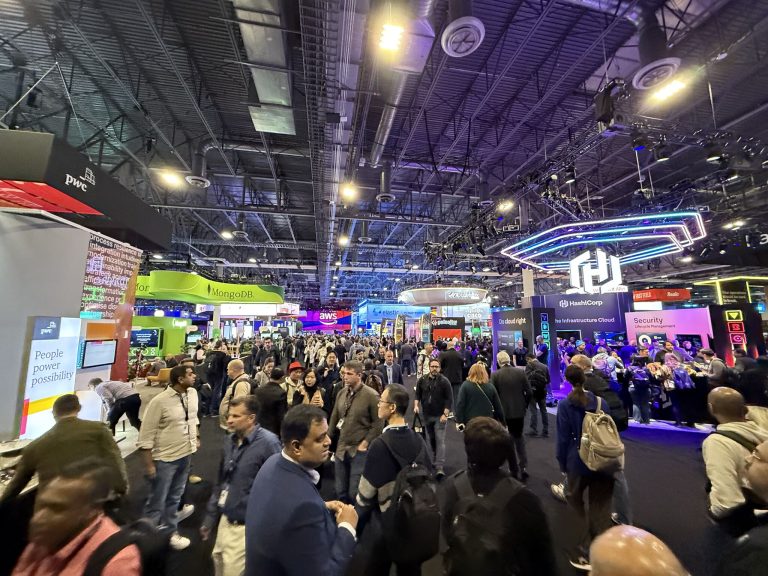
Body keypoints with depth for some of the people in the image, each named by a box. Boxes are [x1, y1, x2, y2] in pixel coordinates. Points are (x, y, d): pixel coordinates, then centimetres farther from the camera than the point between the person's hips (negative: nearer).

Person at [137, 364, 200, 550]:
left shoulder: (193, 393, -4)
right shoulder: (160, 401, -23)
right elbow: (146, 435, -15)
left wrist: (196, 437, 14)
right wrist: (149, 464, -13)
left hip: (186, 454, 6)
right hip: (165, 458, -6)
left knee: (174, 498, 23)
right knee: (157, 502, 11)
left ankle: (170, 532, 40)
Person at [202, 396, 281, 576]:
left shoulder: (268, 443, -25)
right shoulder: (230, 440, -1)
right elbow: (220, 482, 10)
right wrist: (210, 518, 14)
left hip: (247, 525, -6)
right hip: (226, 519, 7)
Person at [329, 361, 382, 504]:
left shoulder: (371, 395, -16)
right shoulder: (341, 393, 2)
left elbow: (378, 423, -13)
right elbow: (334, 418, 10)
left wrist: (365, 443, -13)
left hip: (359, 450, -6)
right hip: (341, 449, 6)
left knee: (354, 493, 3)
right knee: (340, 491, 19)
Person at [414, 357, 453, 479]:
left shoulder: (444, 381, -11)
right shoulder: (422, 380, 0)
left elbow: (449, 399, -10)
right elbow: (417, 394, 10)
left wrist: (445, 414, -15)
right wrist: (416, 405, -6)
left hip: (440, 416, -4)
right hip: (426, 415, 4)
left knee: (440, 440, -7)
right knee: (431, 439, 17)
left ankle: (440, 467, -4)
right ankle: (436, 459, 36)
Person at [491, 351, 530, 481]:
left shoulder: (495, 375, -12)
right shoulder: (520, 372, -6)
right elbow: (528, 392, -4)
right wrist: (524, 405, 12)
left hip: (504, 412, -2)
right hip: (519, 410, 3)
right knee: (519, 437, 22)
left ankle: (514, 470, 22)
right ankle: (523, 466, 10)